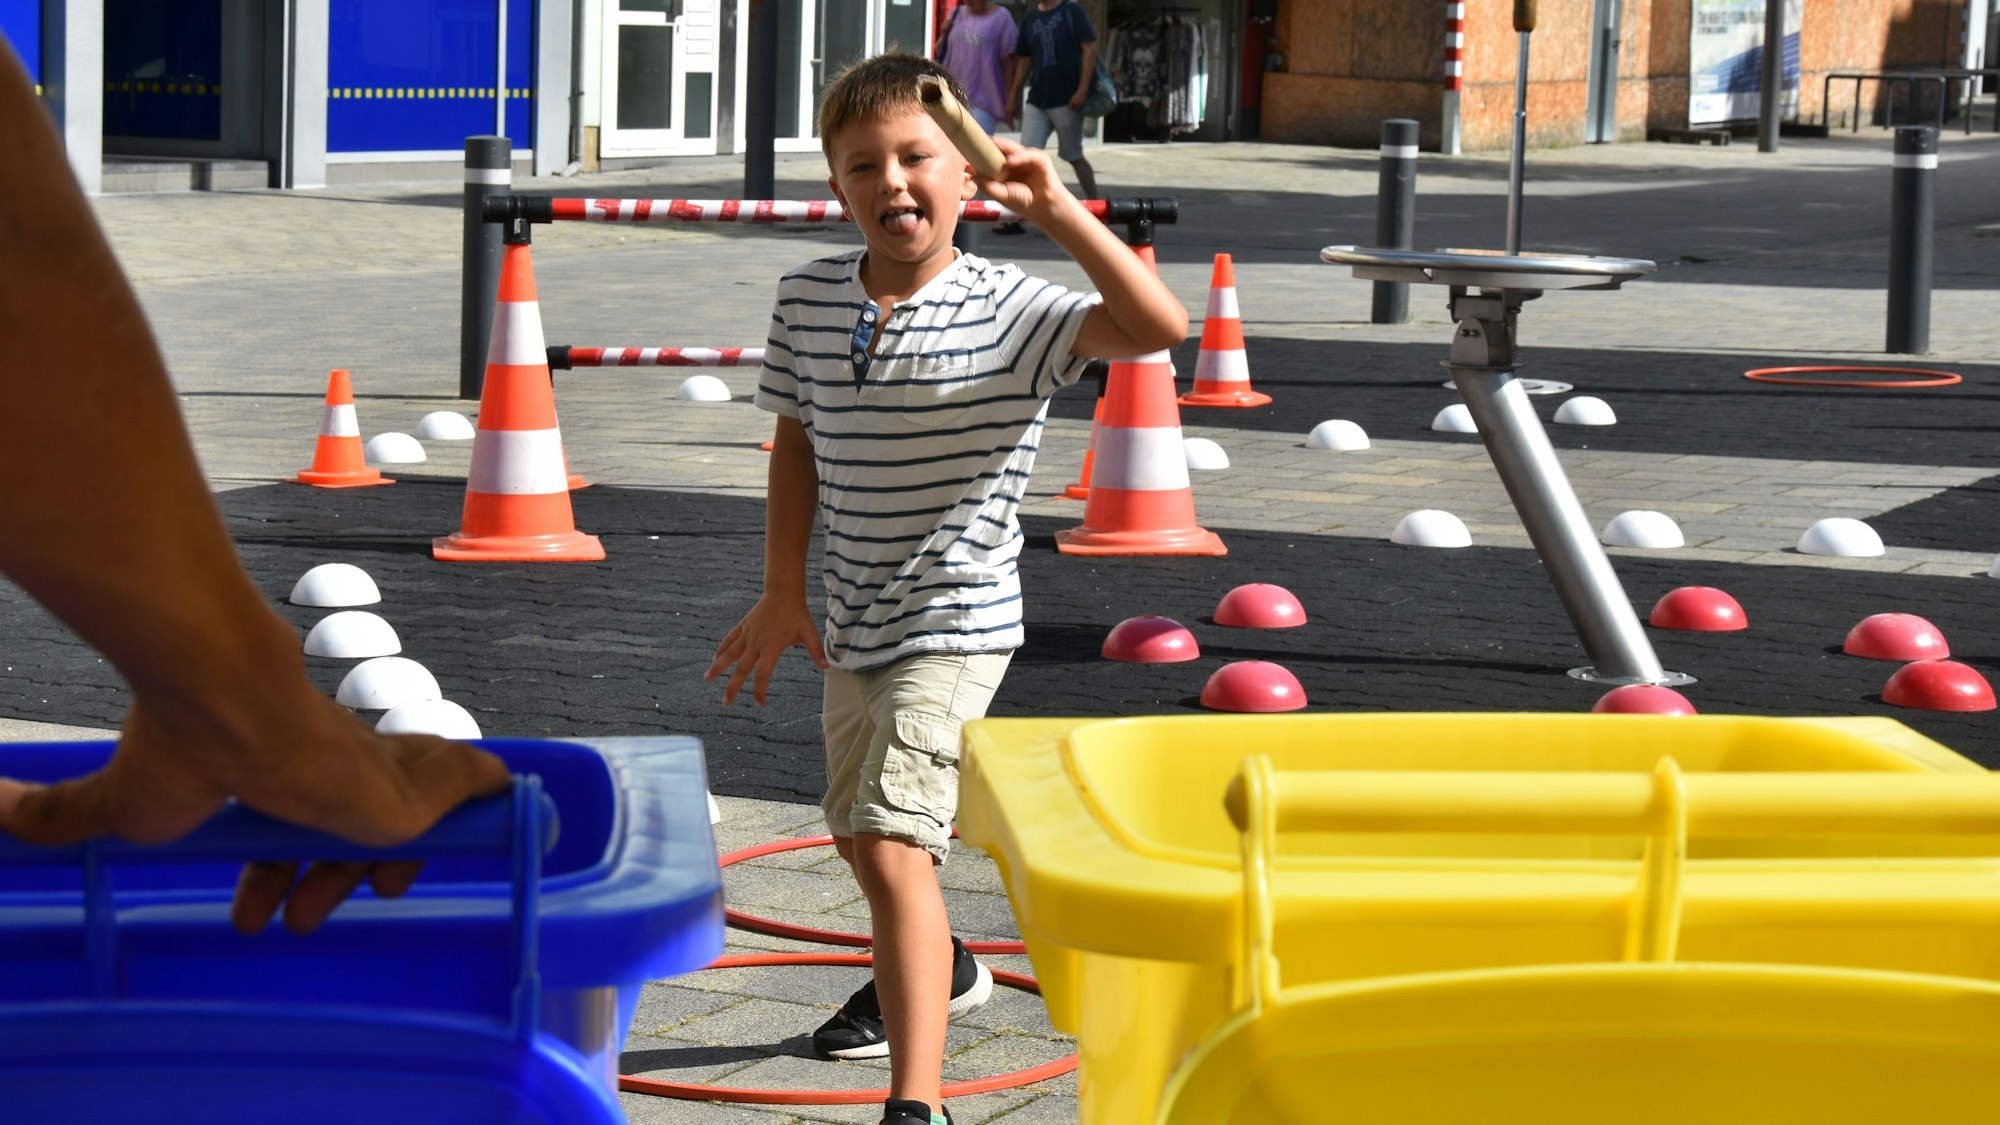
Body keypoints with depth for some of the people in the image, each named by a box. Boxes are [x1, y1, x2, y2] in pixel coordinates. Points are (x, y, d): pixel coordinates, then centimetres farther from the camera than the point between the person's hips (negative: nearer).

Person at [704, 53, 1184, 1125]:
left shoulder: (1009, 313, -18)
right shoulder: (809, 296, -3)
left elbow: (1159, 325, -33)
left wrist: (1056, 209, -37)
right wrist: (783, 592, 8)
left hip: (953, 624, -7)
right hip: (852, 623, 7)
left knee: (893, 844, -22)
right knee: (859, 831, 27)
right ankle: (934, 968, 58)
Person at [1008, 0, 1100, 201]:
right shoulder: (1030, 18, 11)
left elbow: (1090, 49, -10)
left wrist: (1082, 90, -17)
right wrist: (1013, 93, 12)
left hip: (1066, 101, -5)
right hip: (1036, 101, 5)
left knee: (1074, 156, 5)